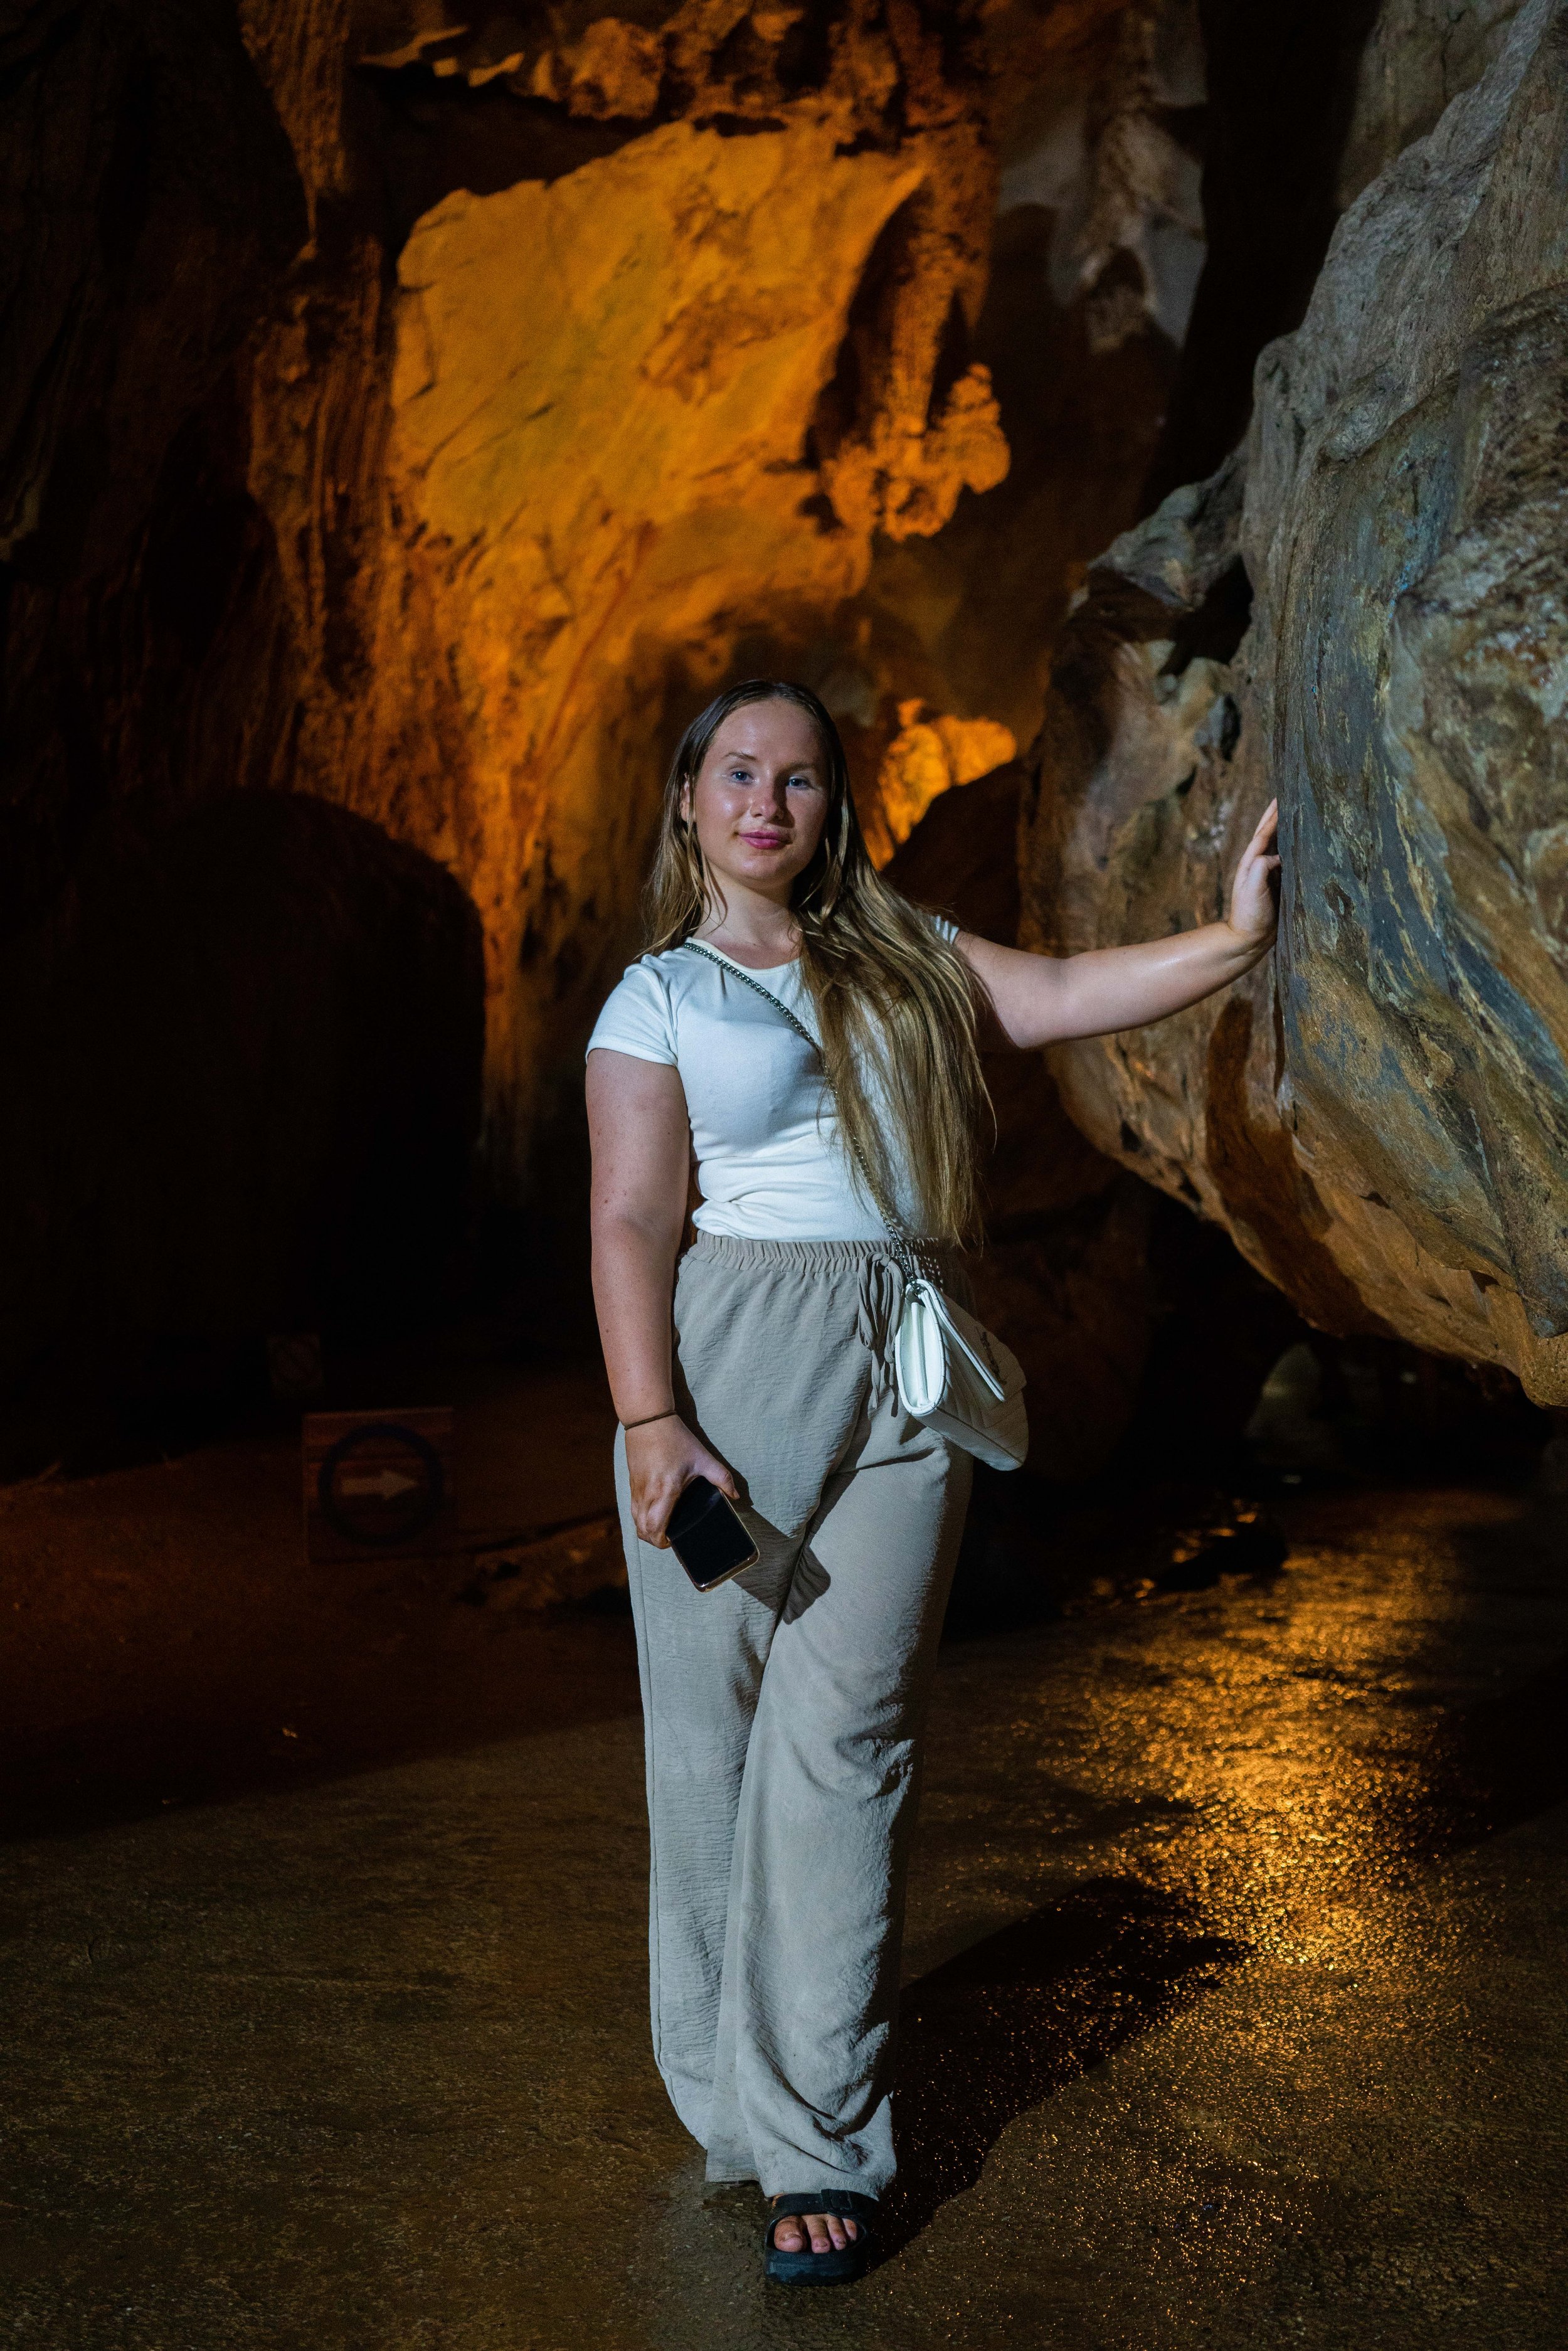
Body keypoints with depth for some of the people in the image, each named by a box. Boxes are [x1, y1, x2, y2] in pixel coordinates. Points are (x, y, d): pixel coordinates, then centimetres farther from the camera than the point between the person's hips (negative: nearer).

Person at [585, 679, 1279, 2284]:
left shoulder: (902, 958, 18)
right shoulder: (659, 997, 6)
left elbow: (1061, 997, 7)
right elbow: (632, 1224, -3)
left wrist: (1233, 940, -7)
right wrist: (651, 1421, -13)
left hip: (902, 1384, 2)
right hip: (731, 1364, -2)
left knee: (843, 1737, -2)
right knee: (714, 1731, 1)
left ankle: (817, 2137, 3)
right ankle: (734, 2096, 18)